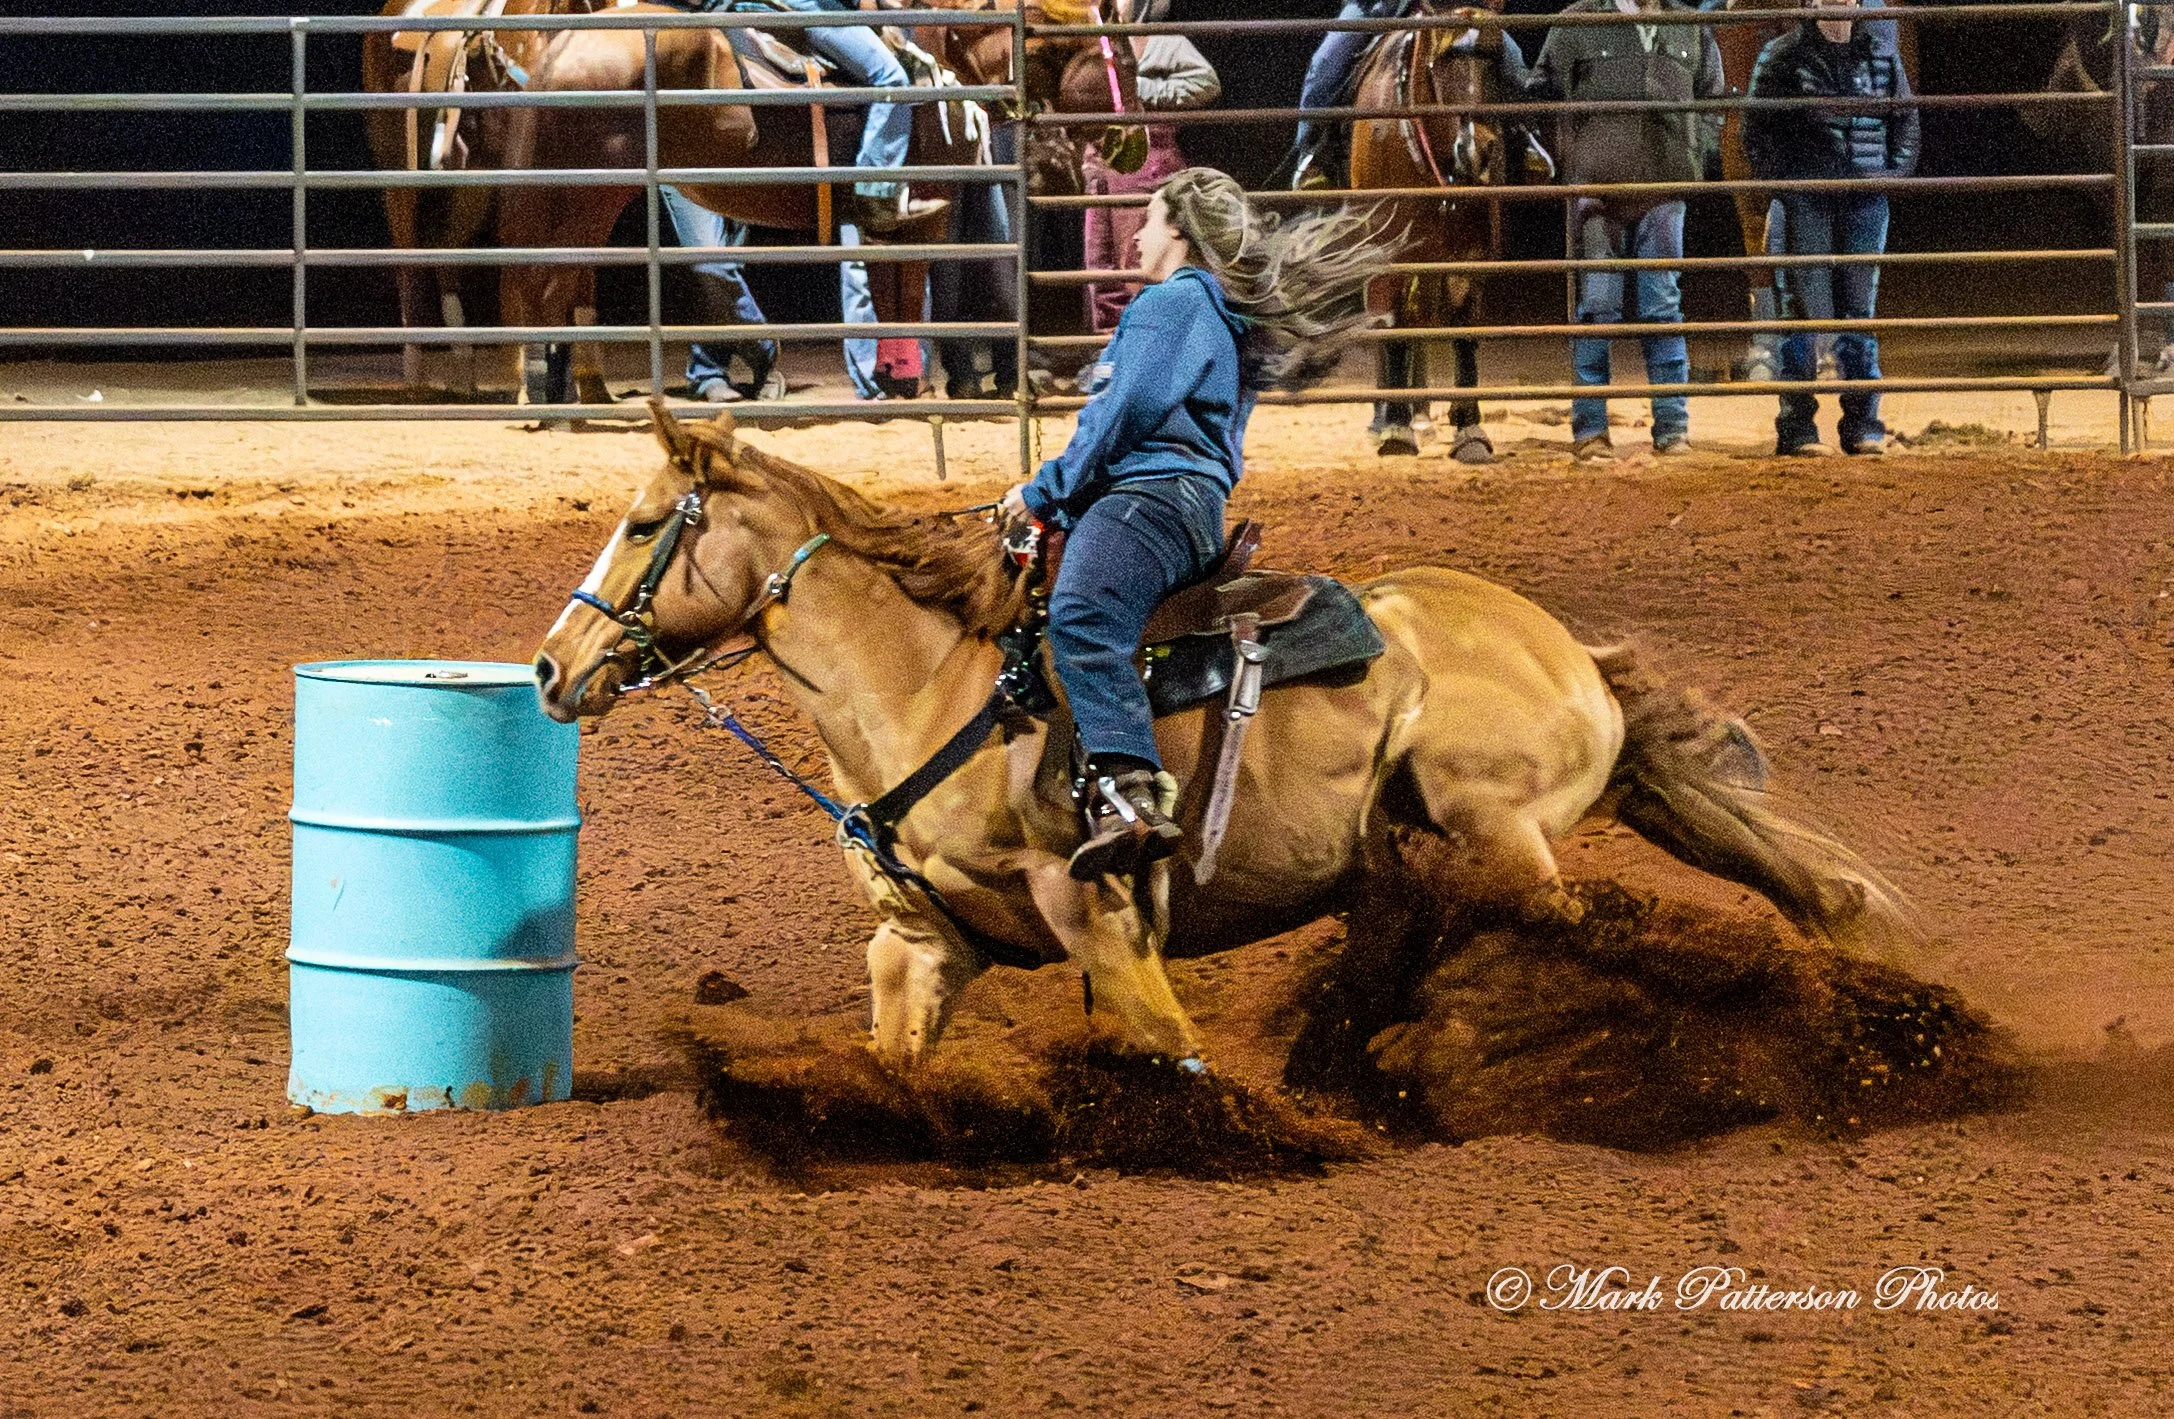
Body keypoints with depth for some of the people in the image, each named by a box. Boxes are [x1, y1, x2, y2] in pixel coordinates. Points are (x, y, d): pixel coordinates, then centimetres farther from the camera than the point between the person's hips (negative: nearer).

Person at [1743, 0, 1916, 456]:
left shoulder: (1880, 53, 9)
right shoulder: (1784, 55, -2)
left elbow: (1906, 115, 19)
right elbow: (1757, 126, 1)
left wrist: (1897, 169, 7)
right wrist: (1775, 179, -8)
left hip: (1865, 195, 3)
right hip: (1806, 200, -3)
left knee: (1859, 308, 7)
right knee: (1807, 308, -5)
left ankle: (1862, 425, 12)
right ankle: (1797, 427, -1)